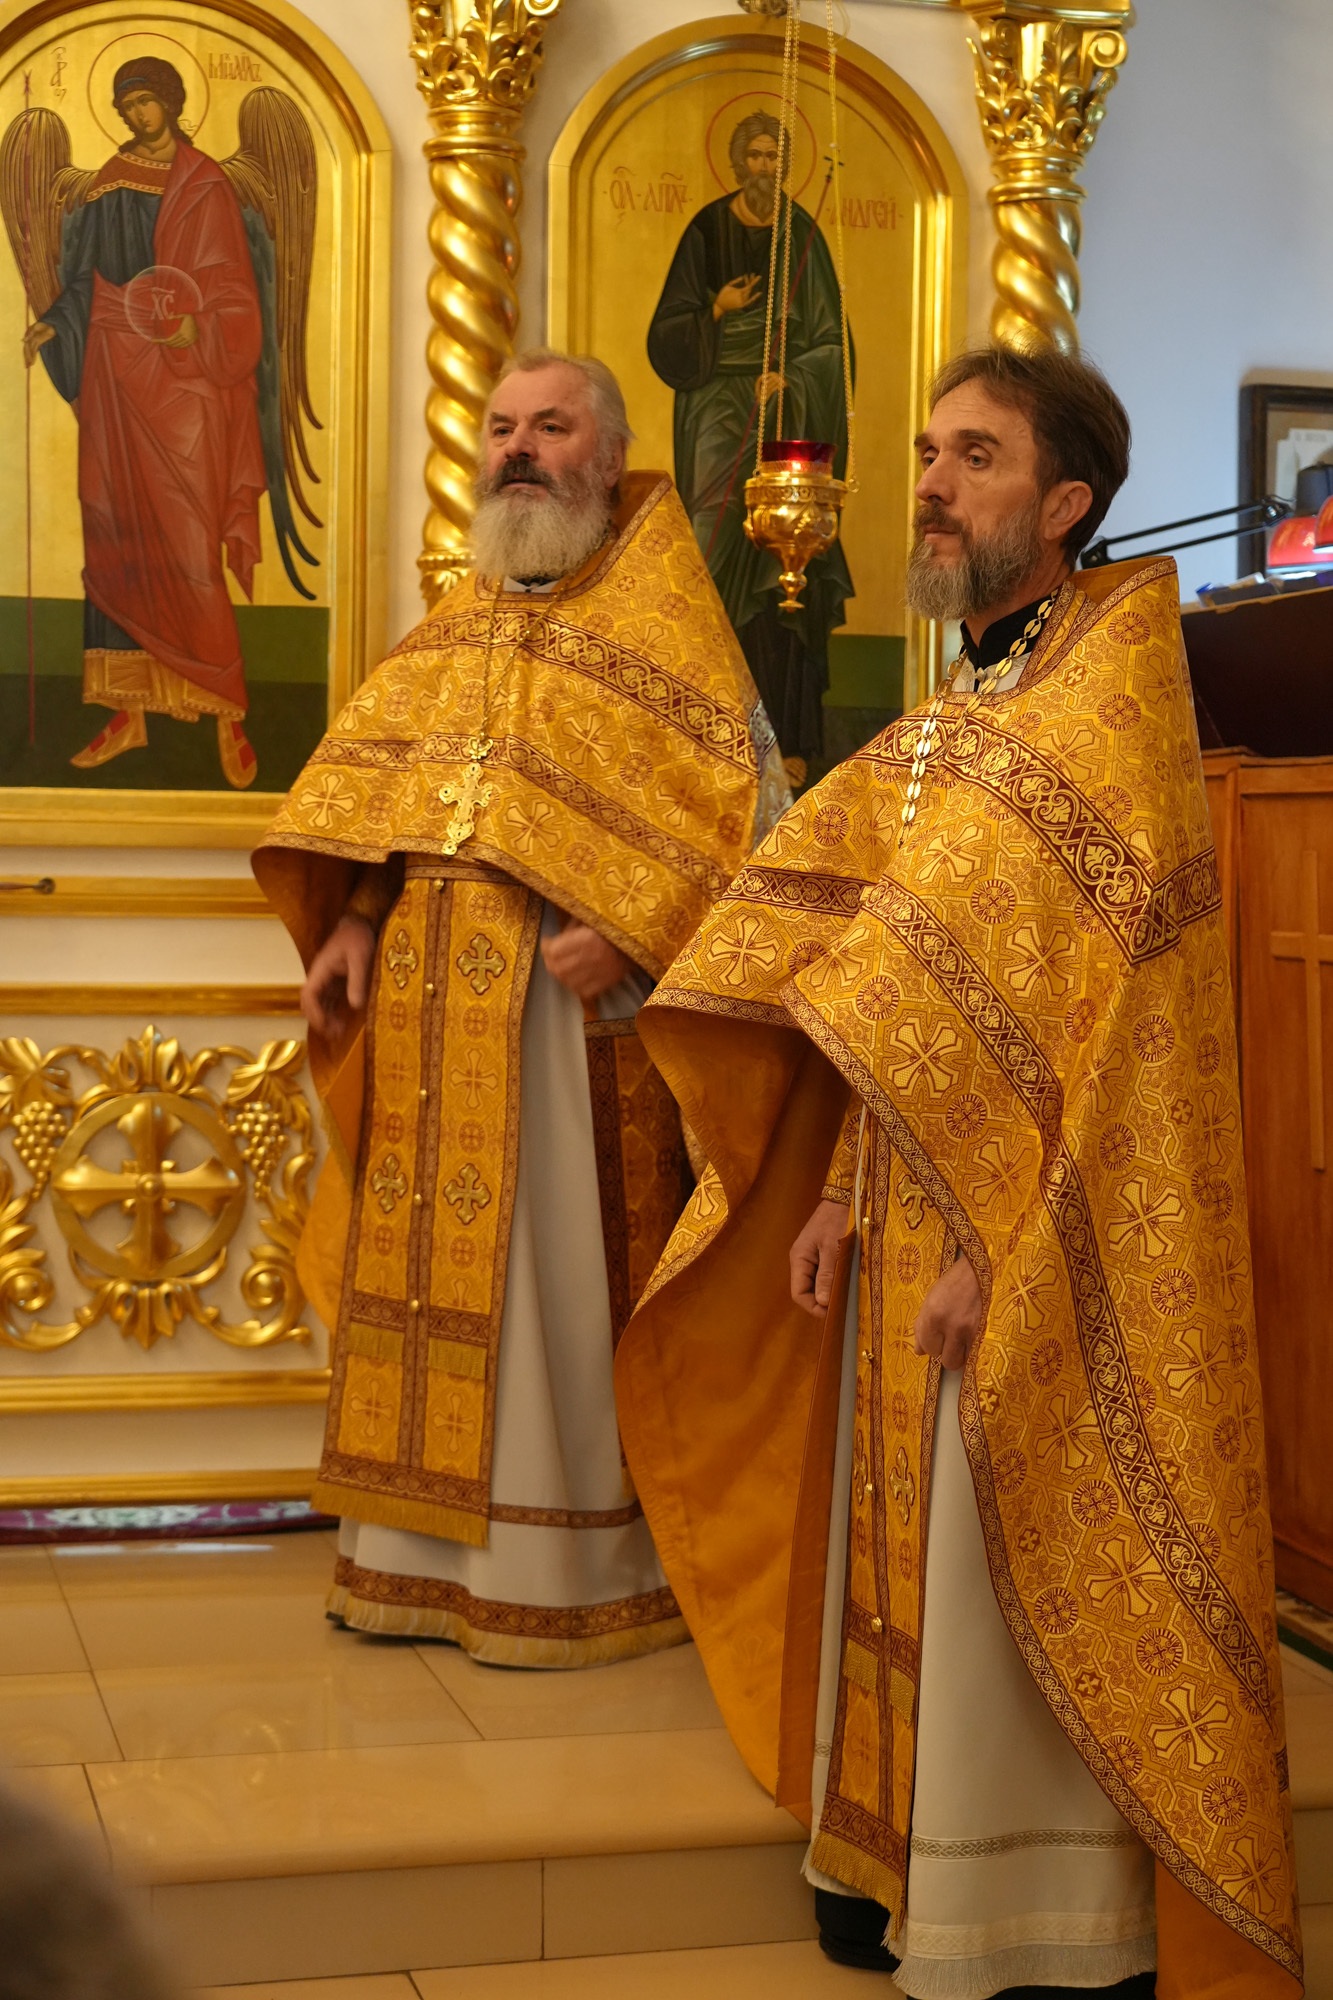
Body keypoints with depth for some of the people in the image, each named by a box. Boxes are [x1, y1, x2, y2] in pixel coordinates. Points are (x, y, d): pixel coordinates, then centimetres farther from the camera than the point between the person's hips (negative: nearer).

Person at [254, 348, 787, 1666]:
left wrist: (625, 934, -19)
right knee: (428, 1265, 9)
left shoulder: (660, 620, -3)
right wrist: (351, 926, 4)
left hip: (564, 1004, -6)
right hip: (426, 1013, 6)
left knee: (555, 1271, -2)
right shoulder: (456, 628, 16)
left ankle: (563, 1569, 8)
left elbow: (745, 805, -10)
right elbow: (373, 790, 19)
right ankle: (425, 1550, 19)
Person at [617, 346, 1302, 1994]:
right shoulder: (940, 726, 14)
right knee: (905, 1549, 14)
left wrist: (994, 1243, -23)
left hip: (1046, 1235, -8)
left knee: (1027, 1588, -2)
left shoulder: (1115, 682, -12)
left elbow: (1083, 1000, -20)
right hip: (908, 1209, 8)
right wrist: (842, 1192, 4)